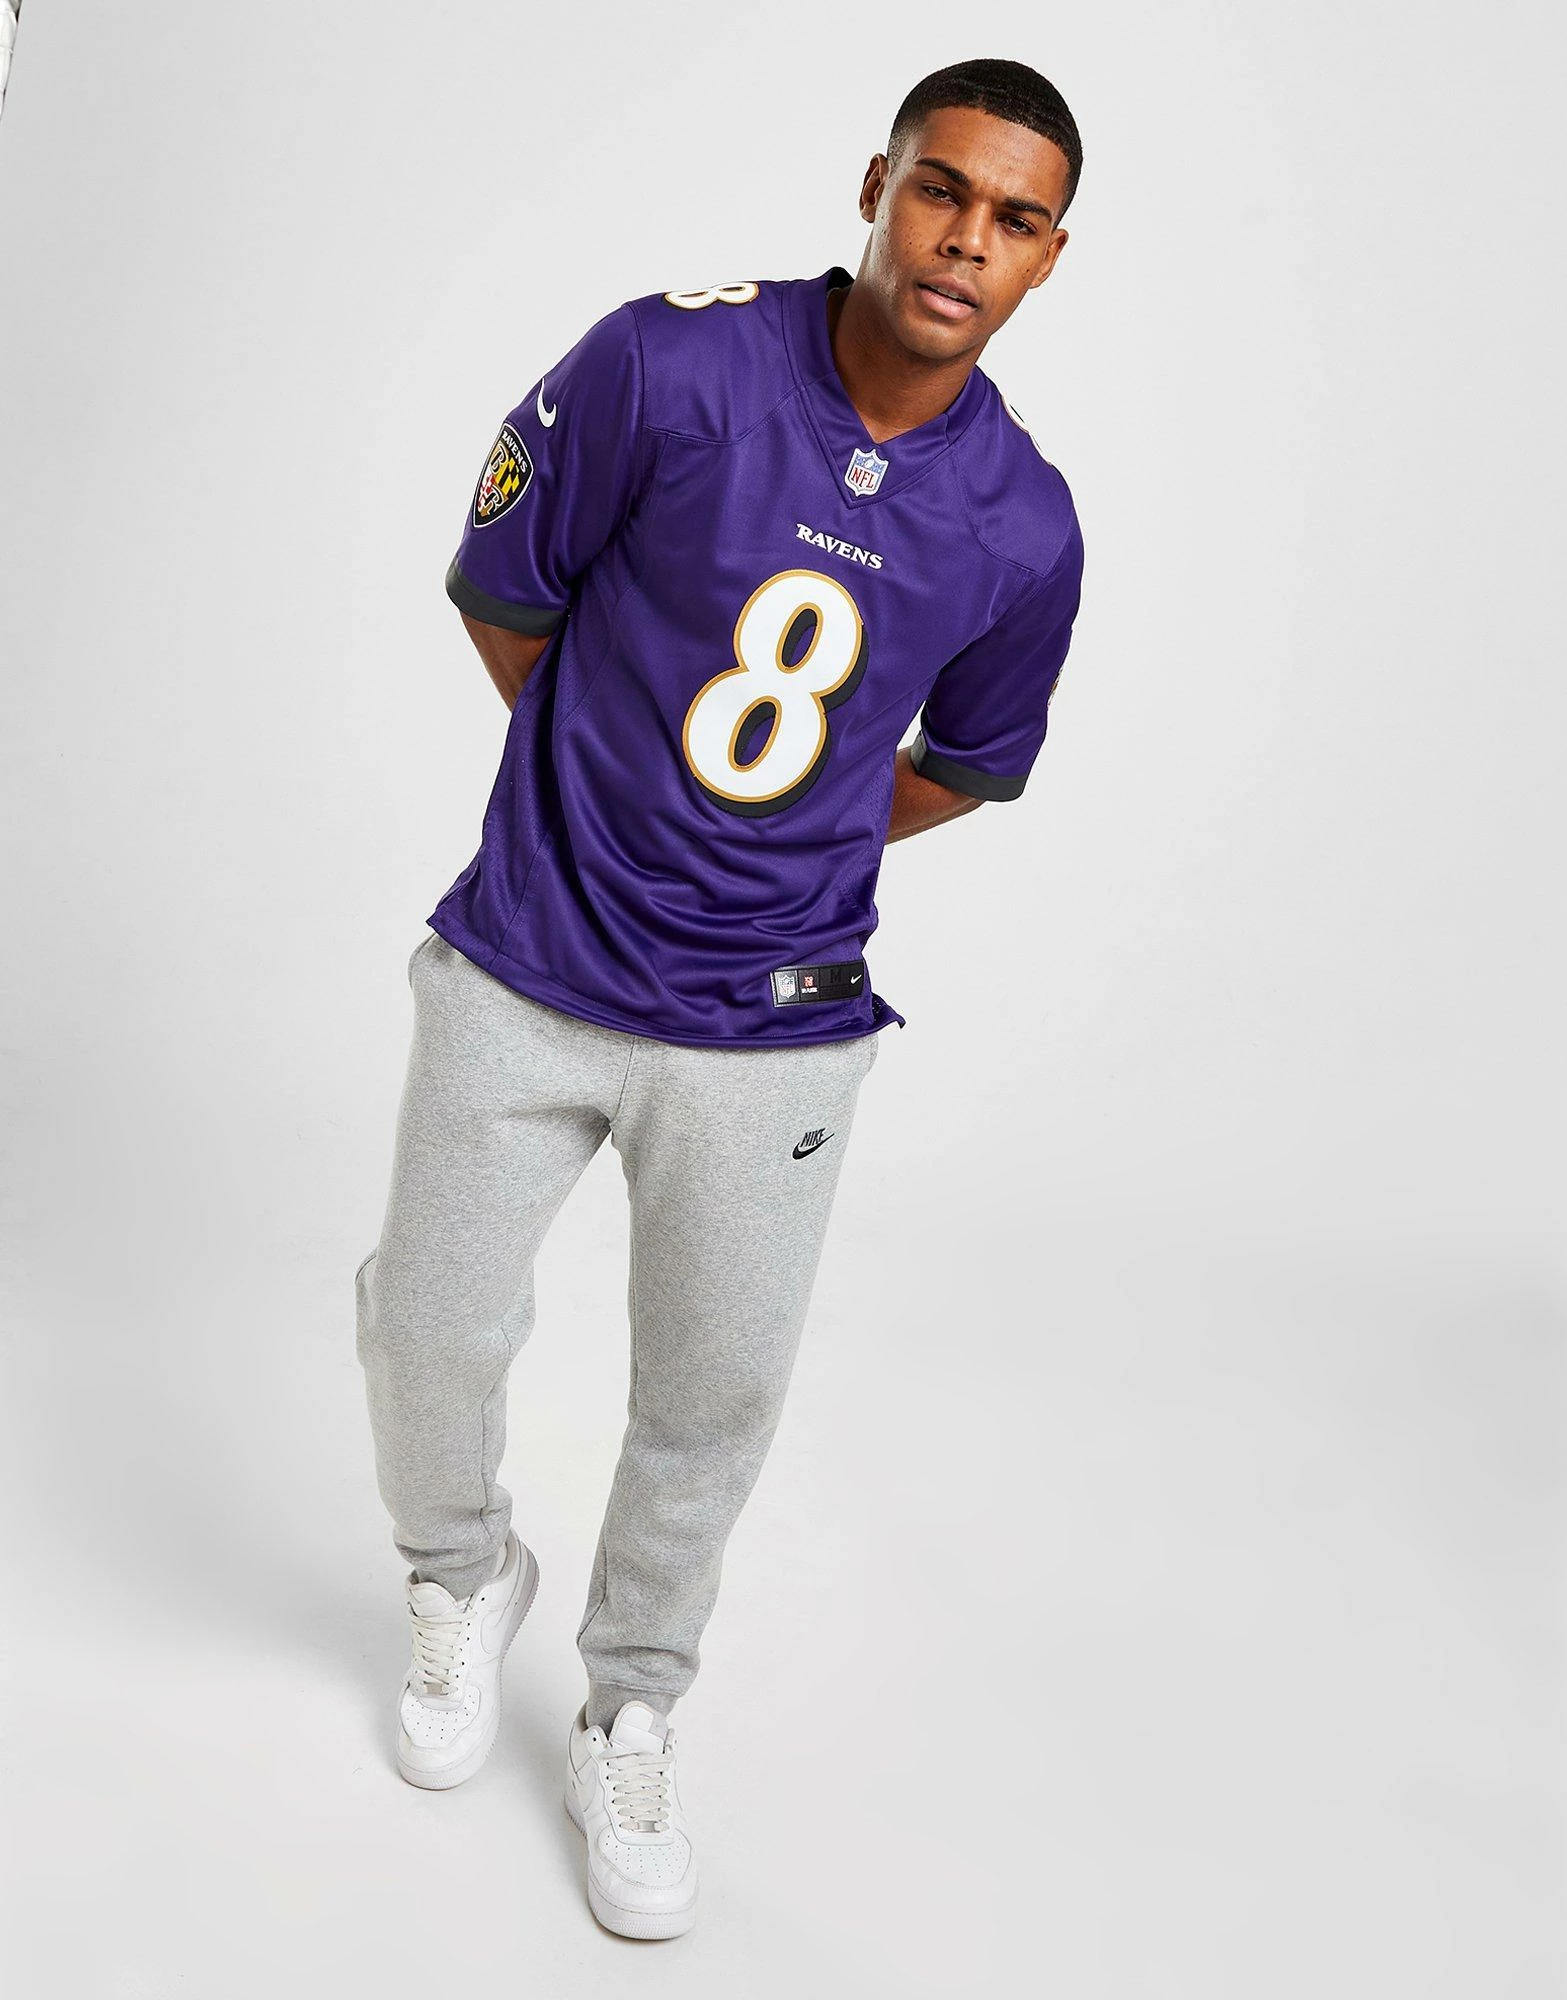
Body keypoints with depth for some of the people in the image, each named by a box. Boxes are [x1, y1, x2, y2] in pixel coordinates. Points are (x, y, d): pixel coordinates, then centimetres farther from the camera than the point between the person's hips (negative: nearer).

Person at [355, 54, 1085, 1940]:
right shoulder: (671, 364, -15)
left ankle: (628, 1723, 37)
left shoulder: (1025, 530, -7)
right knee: (433, 1331, 10)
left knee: (714, 1398, 11)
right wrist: (617, 815, 5)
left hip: (770, 1031, 1)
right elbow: (502, 597, -1)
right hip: (525, 977, -1)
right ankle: (463, 1575, 44)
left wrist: (776, 847, 6)